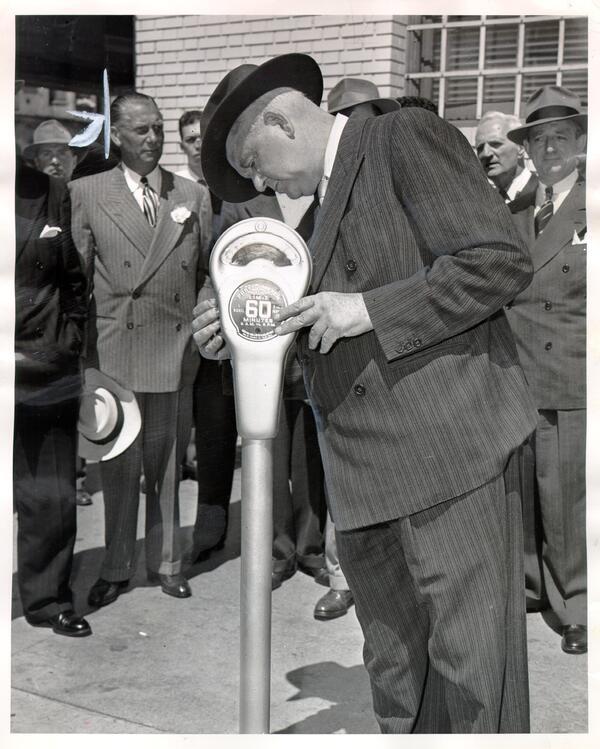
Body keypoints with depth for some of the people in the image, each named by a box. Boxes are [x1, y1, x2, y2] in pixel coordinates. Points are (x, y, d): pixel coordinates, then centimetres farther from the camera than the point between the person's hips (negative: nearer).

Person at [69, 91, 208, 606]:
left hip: (176, 351, 2)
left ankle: (166, 562, 26)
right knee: (119, 467, 7)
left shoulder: (192, 196, 7)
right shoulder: (87, 193, 2)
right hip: (113, 351, -1)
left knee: (167, 465, 11)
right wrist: (78, 349, -1)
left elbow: (206, 273, 10)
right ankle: (116, 568, 22)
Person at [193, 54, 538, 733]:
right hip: (368, 475, 9)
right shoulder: (330, 199, 22)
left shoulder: (407, 136, -2)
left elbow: (501, 261, -13)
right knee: (394, 679, 16)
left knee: (469, 679, -1)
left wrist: (368, 309, -16)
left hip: (445, 445, -8)